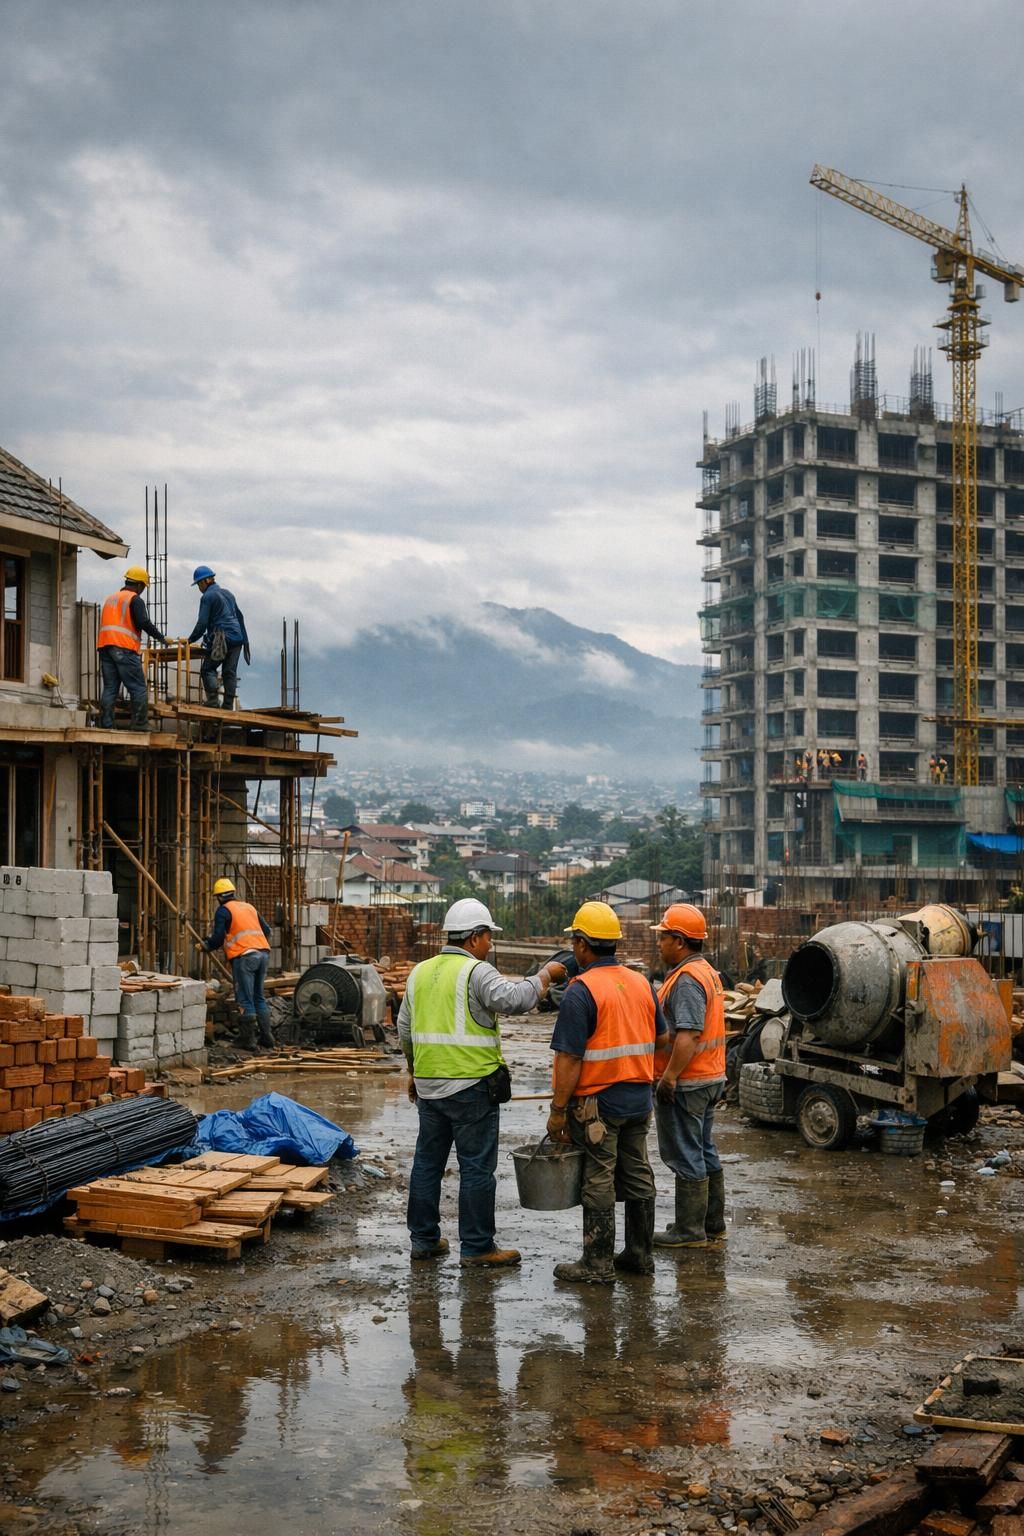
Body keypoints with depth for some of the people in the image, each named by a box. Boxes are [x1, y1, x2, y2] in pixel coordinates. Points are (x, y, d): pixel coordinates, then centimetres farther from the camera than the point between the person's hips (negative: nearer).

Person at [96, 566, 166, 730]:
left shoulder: (109, 599, 25)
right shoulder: (135, 600, 0)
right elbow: (143, 622, -13)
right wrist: (161, 638, -3)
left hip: (105, 647, 7)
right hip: (124, 649, -7)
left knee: (109, 688, 6)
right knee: (138, 689, -5)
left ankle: (106, 726, 1)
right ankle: (139, 726, -10)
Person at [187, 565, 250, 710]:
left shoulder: (207, 597, -5)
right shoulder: (227, 593, 20)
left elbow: (202, 623, -9)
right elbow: (239, 616, 25)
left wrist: (190, 640, 2)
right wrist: (244, 639, 29)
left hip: (221, 639, -7)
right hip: (237, 638, 7)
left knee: (207, 669, -1)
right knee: (230, 672, 7)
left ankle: (213, 702, -15)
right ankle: (228, 706, 4)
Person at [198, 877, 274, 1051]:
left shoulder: (223, 910, 1)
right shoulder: (249, 907, 21)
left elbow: (218, 938, -4)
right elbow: (266, 930, 22)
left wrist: (206, 946, 16)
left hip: (244, 956, -6)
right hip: (263, 953, 6)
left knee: (245, 1000, -2)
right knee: (259, 997, 15)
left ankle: (248, 1040, -2)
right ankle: (267, 1037, 13)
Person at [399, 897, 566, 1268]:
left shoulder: (420, 972, 12)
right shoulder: (476, 972, -12)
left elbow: (405, 1029, 19)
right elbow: (513, 998, -27)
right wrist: (545, 975, -13)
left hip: (428, 1084, 7)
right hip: (471, 1087, -7)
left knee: (427, 1161, 14)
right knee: (477, 1167, 0)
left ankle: (423, 1238, 21)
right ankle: (477, 1247, 4)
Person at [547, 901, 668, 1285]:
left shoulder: (581, 991, -17)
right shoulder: (641, 983, 6)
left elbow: (569, 1059, -19)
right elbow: (662, 1038, 15)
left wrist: (557, 1110, -14)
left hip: (598, 1103, -7)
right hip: (639, 1098, 7)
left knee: (599, 1181, 0)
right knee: (637, 1175, 15)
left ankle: (598, 1263, 5)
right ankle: (640, 1253, 24)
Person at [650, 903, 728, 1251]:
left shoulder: (687, 979, -19)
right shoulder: (708, 973, 14)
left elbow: (688, 1036, -27)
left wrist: (669, 1077, -25)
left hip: (686, 1083, -10)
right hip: (711, 1078, 10)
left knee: (686, 1157, -2)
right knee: (705, 1153, 16)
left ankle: (690, 1231, 4)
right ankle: (713, 1224, 24)